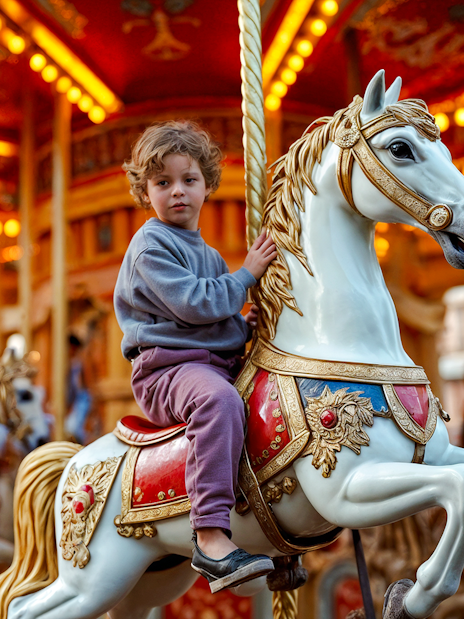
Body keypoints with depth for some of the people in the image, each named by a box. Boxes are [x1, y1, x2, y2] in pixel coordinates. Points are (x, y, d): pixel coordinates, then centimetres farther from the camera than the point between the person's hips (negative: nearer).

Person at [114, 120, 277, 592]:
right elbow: (194, 304, -18)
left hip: (220, 365, 9)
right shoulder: (150, 246, -5)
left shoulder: (209, 255, 23)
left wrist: (243, 326, 10)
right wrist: (247, 275, -8)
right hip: (167, 369, -9)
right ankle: (211, 539, -43)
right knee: (218, 399, -39)